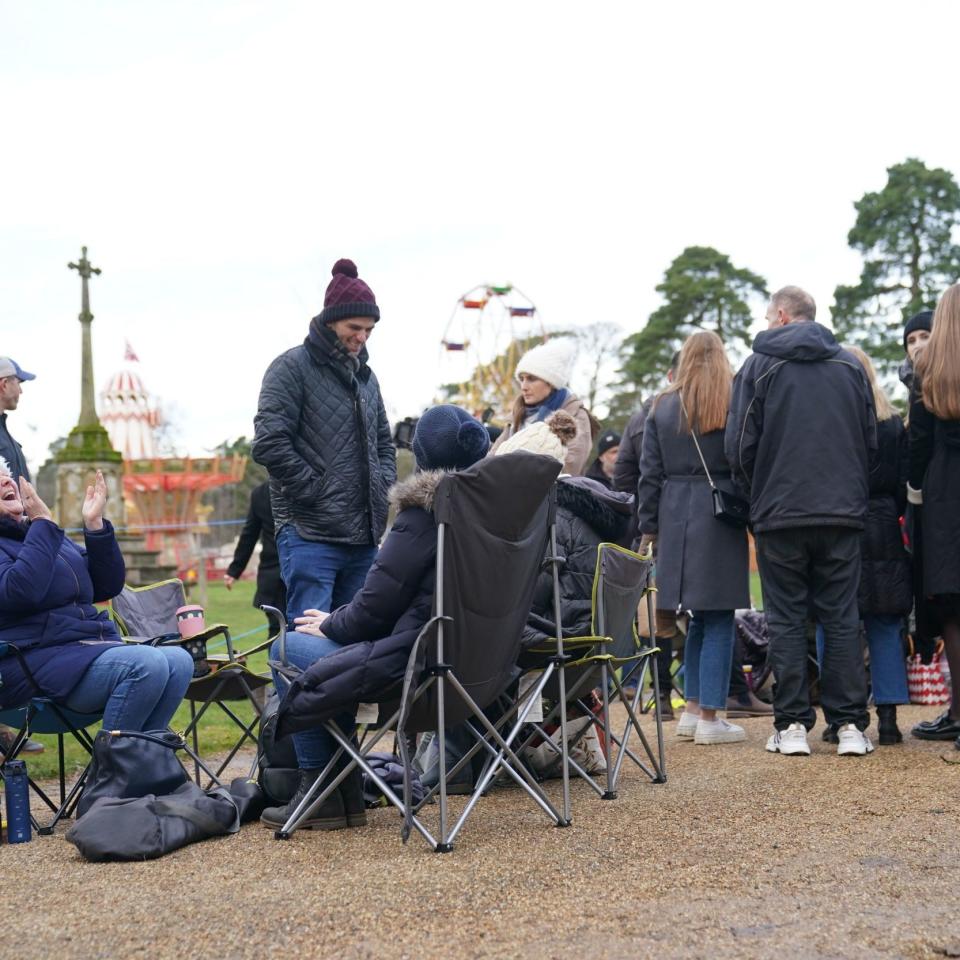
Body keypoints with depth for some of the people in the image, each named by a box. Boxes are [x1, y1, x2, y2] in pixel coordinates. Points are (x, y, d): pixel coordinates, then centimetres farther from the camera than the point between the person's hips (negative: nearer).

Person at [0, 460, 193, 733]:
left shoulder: (49, 535, 24)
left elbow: (107, 586, 18)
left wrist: (95, 525, 7)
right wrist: (43, 524, -14)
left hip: (93, 646, 8)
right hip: (39, 658, -8)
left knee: (179, 661, -16)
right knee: (147, 664, -28)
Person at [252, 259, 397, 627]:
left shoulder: (364, 375, 19)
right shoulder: (292, 367, -4)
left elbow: (384, 442, 28)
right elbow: (270, 444, -13)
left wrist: (382, 488, 10)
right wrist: (315, 490, -13)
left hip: (364, 537, 7)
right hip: (310, 533, -7)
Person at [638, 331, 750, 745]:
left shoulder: (662, 407, 8)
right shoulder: (735, 404, 1)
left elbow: (650, 473, 7)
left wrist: (648, 527, 11)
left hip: (676, 516, 3)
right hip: (720, 514, -3)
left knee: (699, 618, 15)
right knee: (719, 620, 1)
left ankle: (692, 708, 16)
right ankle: (709, 719, 1)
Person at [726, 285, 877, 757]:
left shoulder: (759, 365, -1)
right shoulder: (850, 365, 9)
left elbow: (740, 445, -3)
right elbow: (871, 440, 13)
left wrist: (756, 495, 14)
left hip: (779, 512, -2)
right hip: (842, 512, 2)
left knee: (786, 620, 4)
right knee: (841, 619, 6)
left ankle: (791, 725, 2)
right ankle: (850, 725, 4)